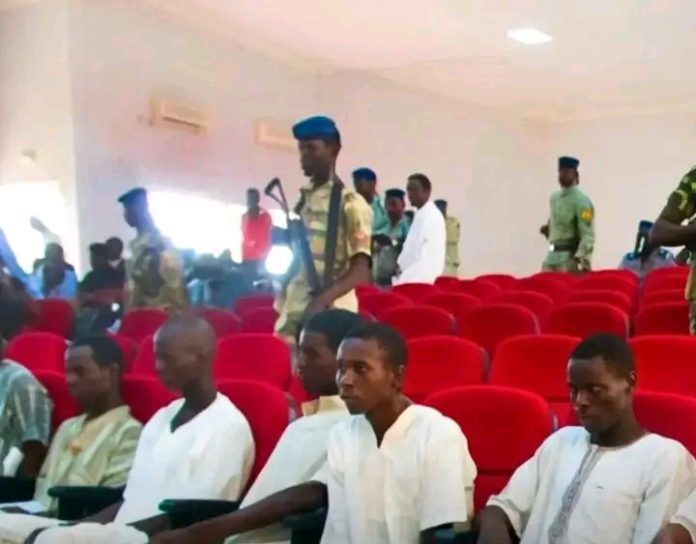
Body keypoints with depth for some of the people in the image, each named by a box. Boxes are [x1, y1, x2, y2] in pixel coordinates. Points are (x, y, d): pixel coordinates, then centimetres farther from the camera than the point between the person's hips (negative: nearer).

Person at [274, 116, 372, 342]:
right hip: (292, 311, 6)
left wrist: (321, 300, -25)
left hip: (330, 312, -6)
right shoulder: (303, 201, 15)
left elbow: (361, 270, -12)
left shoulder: (350, 203, -5)